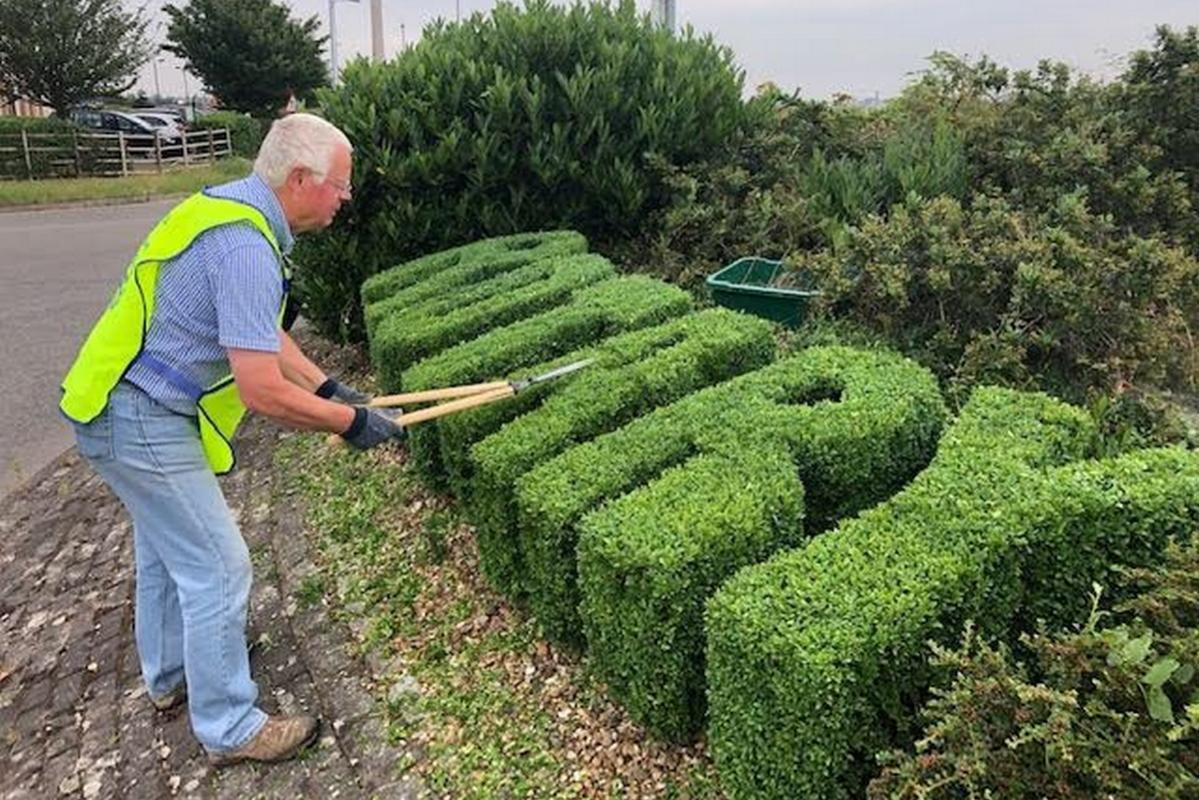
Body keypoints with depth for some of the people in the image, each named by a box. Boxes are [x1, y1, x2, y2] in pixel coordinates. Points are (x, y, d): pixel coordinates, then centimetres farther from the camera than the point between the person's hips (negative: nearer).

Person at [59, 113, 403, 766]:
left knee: (165, 547, 24)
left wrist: (328, 386, 13)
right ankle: (229, 729, 16)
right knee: (217, 568, -1)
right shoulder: (245, 247, -27)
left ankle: (170, 677, 45)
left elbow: (259, 330, 16)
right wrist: (353, 422, -16)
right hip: (143, 424, -11)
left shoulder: (231, 206, 6)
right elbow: (262, 392, -29)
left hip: (124, 405, 11)